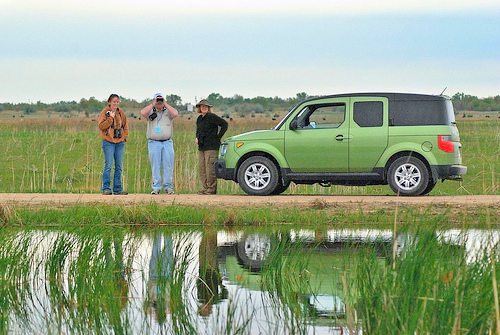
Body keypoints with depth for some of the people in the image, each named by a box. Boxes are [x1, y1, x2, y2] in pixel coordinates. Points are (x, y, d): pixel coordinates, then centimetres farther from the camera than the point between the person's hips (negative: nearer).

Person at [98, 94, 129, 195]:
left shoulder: (121, 112, 11)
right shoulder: (105, 112, -3)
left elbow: (125, 126, 22)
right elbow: (101, 126, -13)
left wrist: (125, 136, 9)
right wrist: (110, 118, -19)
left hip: (120, 142, 5)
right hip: (108, 143, -5)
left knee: (119, 167, 5)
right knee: (108, 166, -8)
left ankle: (118, 189, 10)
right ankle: (106, 189, -4)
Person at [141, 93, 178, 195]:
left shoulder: (167, 111, 10)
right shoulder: (150, 112, 8)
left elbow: (175, 114, -11)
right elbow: (143, 113, -13)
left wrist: (165, 104, -4)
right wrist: (153, 104, -6)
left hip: (167, 142, 1)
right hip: (154, 143, -1)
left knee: (168, 165, -1)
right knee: (155, 166, -1)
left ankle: (168, 186, 5)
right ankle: (156, 187, 3)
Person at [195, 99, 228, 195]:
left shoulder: (212, 117, -8)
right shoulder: (199, 119, 17)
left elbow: (224, 124, -12)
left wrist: (219, 136, -9)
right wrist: (197, 138, 16)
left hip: (211, 147, -8)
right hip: (201, 147, 8)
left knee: (210, 168, -10)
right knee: (201, 168, 6)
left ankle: (212, 188, -6)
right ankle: (205, 187, 12)